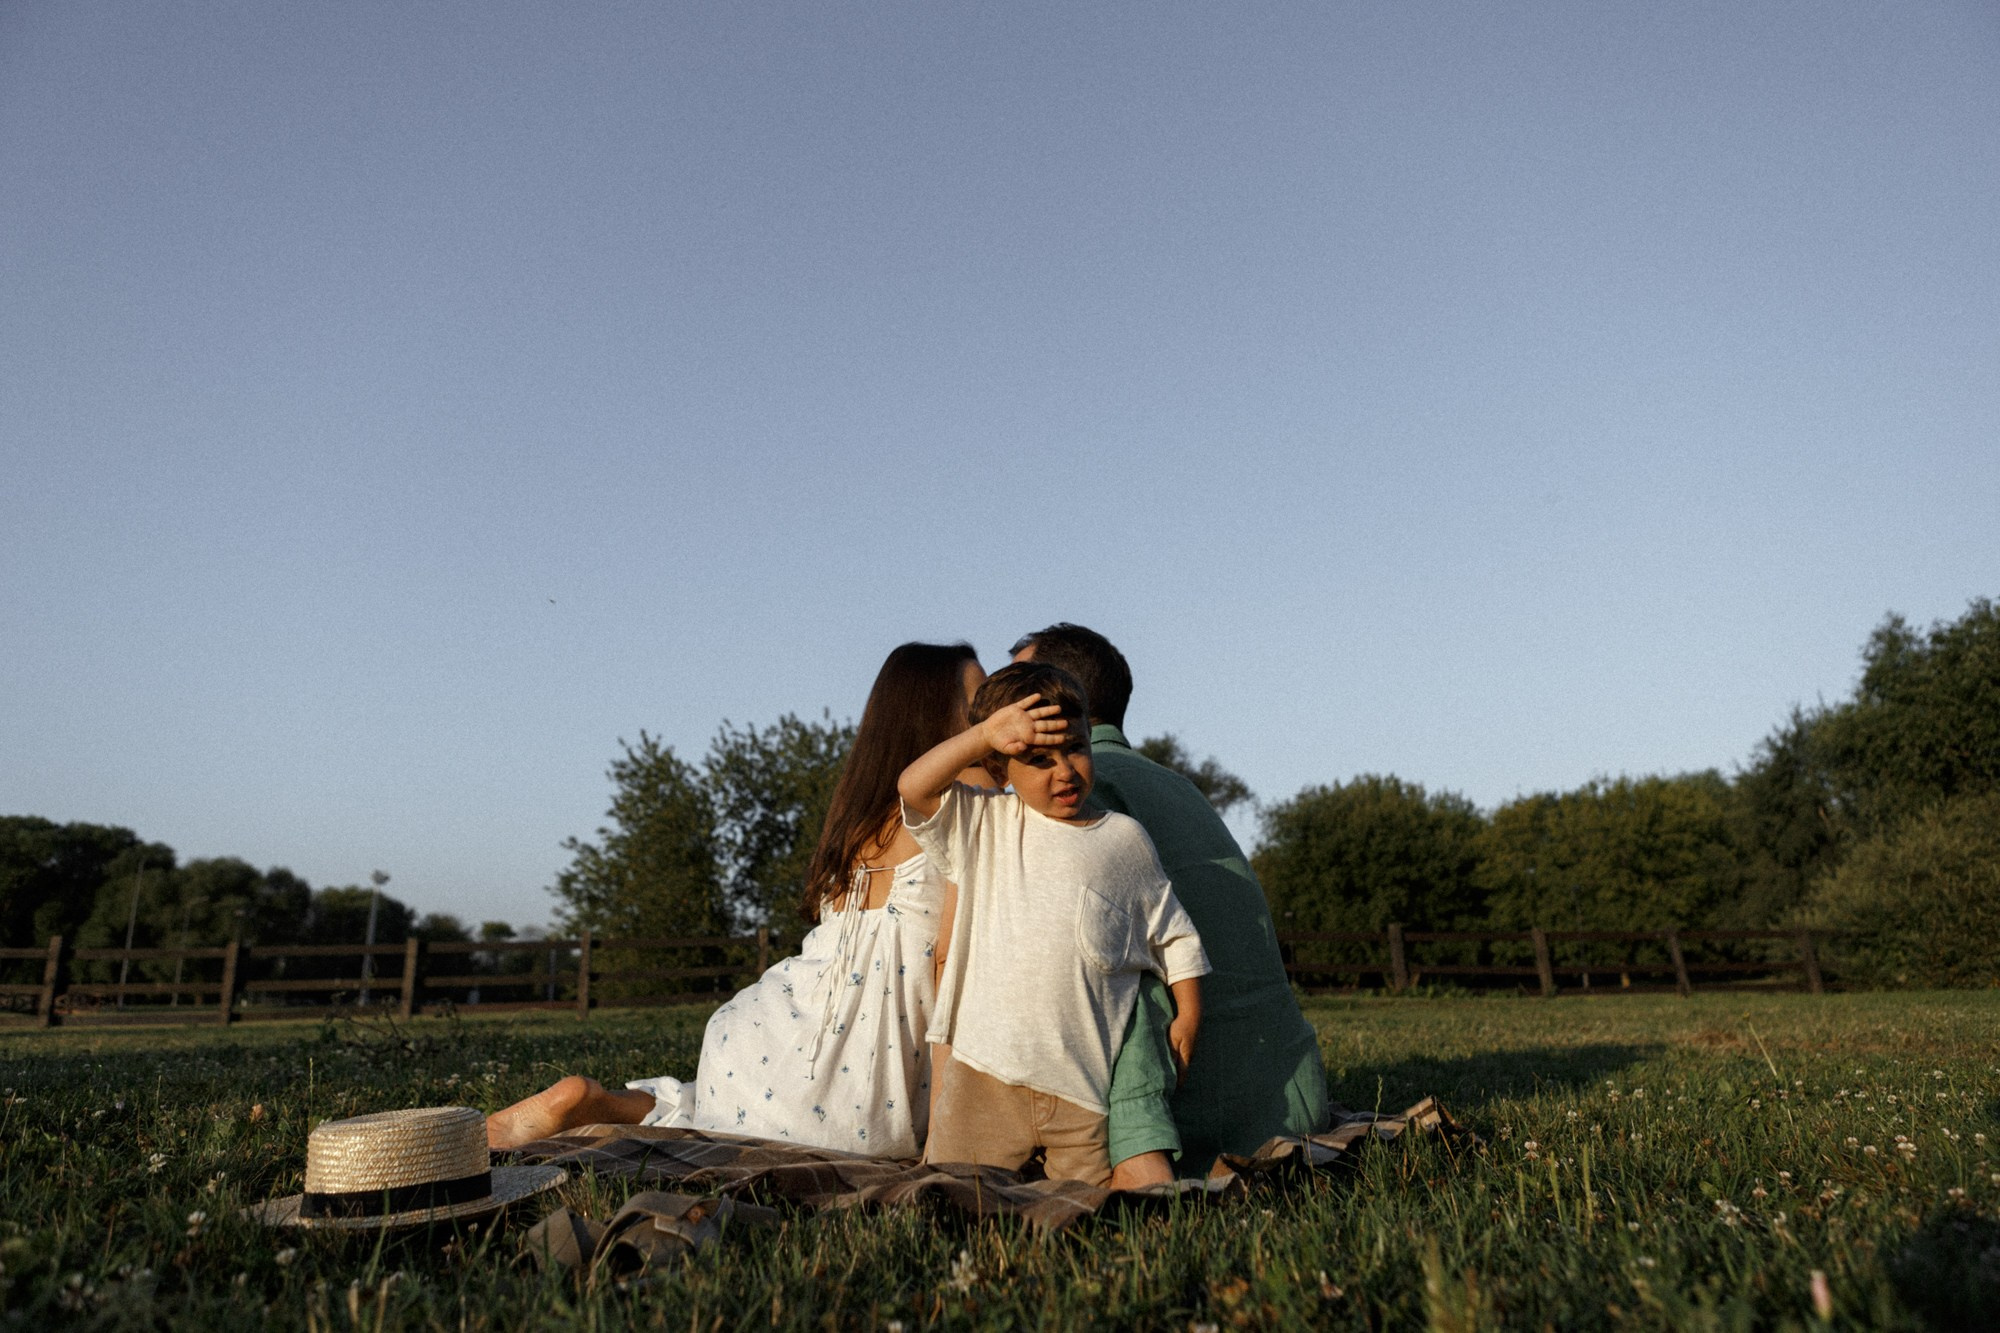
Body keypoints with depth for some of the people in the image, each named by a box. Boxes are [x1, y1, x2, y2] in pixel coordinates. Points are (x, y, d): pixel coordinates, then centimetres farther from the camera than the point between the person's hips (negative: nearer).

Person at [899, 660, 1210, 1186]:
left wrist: (1189, 1013, 4)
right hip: (985, 1067, 0)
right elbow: (914, 787, -10)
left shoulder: (1124, 838, 6)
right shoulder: (983, 826, 5)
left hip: (1086, 1077, 0)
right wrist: (984, 734, -14)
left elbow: (1172, 934, 12)